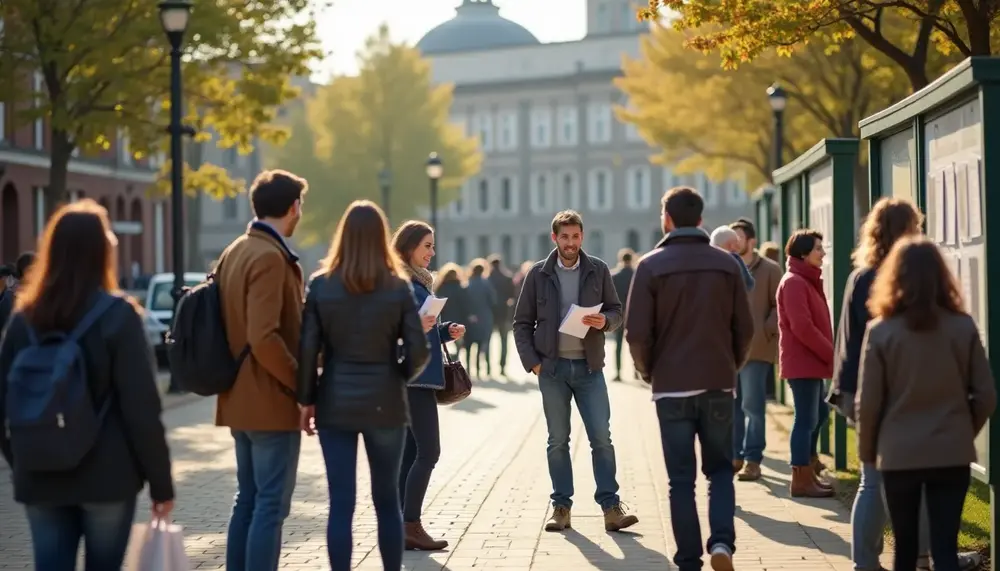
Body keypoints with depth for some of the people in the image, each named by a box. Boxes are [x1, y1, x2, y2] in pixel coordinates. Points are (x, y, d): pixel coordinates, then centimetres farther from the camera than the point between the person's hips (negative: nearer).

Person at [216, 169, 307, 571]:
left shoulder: (234, 252, 12)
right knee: (272, 504, -5)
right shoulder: (271, 257, -17)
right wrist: (302, 385, -15)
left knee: (248, 498, 15)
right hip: (272, 402, -10)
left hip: (241, 399, 10)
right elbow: (264, 338, -25)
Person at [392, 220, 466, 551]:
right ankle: (411, 525, -9)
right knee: (428, 451, -11)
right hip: (412, 375, -10)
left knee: (411, 452, 8)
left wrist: (447, 330, 7)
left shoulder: (418, 280, 19)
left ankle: (402, 526, 10)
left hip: (421, 375, 10)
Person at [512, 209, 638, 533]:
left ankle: (610, 506, -1)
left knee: (602, 439, -3)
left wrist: (605, 321, -14)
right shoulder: (538, 274, 2)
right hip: (552, 368, 0)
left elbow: (617, 312, 8)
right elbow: (522, 323, 5)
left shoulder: (598, 270, 3)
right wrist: (531, 361, -4)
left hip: (589, 367, 0)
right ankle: (561, 506, 12)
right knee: (558, 441, 6)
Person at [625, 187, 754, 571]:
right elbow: (744, 328, 2)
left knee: (681, 479, 6)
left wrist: (647, 371, 9)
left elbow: (638, 332, -8)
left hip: (672, 386, -2)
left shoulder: (652, 265, -5)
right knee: (720, 470, 14)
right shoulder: (726, 264, 2)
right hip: (719, 384, 2)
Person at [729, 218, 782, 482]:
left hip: (756, 350, -4)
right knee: (731, 406, 9)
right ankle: (734, 456, 19)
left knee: (752, 406, -3)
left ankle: (753, 459, 4)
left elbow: (779, 307, -3)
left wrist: (765, 332, -13)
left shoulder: (769, 270, -1)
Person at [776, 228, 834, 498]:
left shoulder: (808, 281, 18)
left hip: (811, 362, 10)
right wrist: (832, 354, -16)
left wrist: (828, 354, 8)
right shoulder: (794, 283, -14)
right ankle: (801, 480, -2)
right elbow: (802, 327, -21)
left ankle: (809, 472, 23)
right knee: (806, 418, -7)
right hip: (802, 362, -10)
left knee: (818, 414, 15)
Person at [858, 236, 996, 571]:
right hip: (951, 454, 1)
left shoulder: (880, 331, -8)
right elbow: (986, 396, 0)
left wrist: (867, 451, 10)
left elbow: (868, 402, -6)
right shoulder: (964, 327, -3)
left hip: (899, 455, 0)